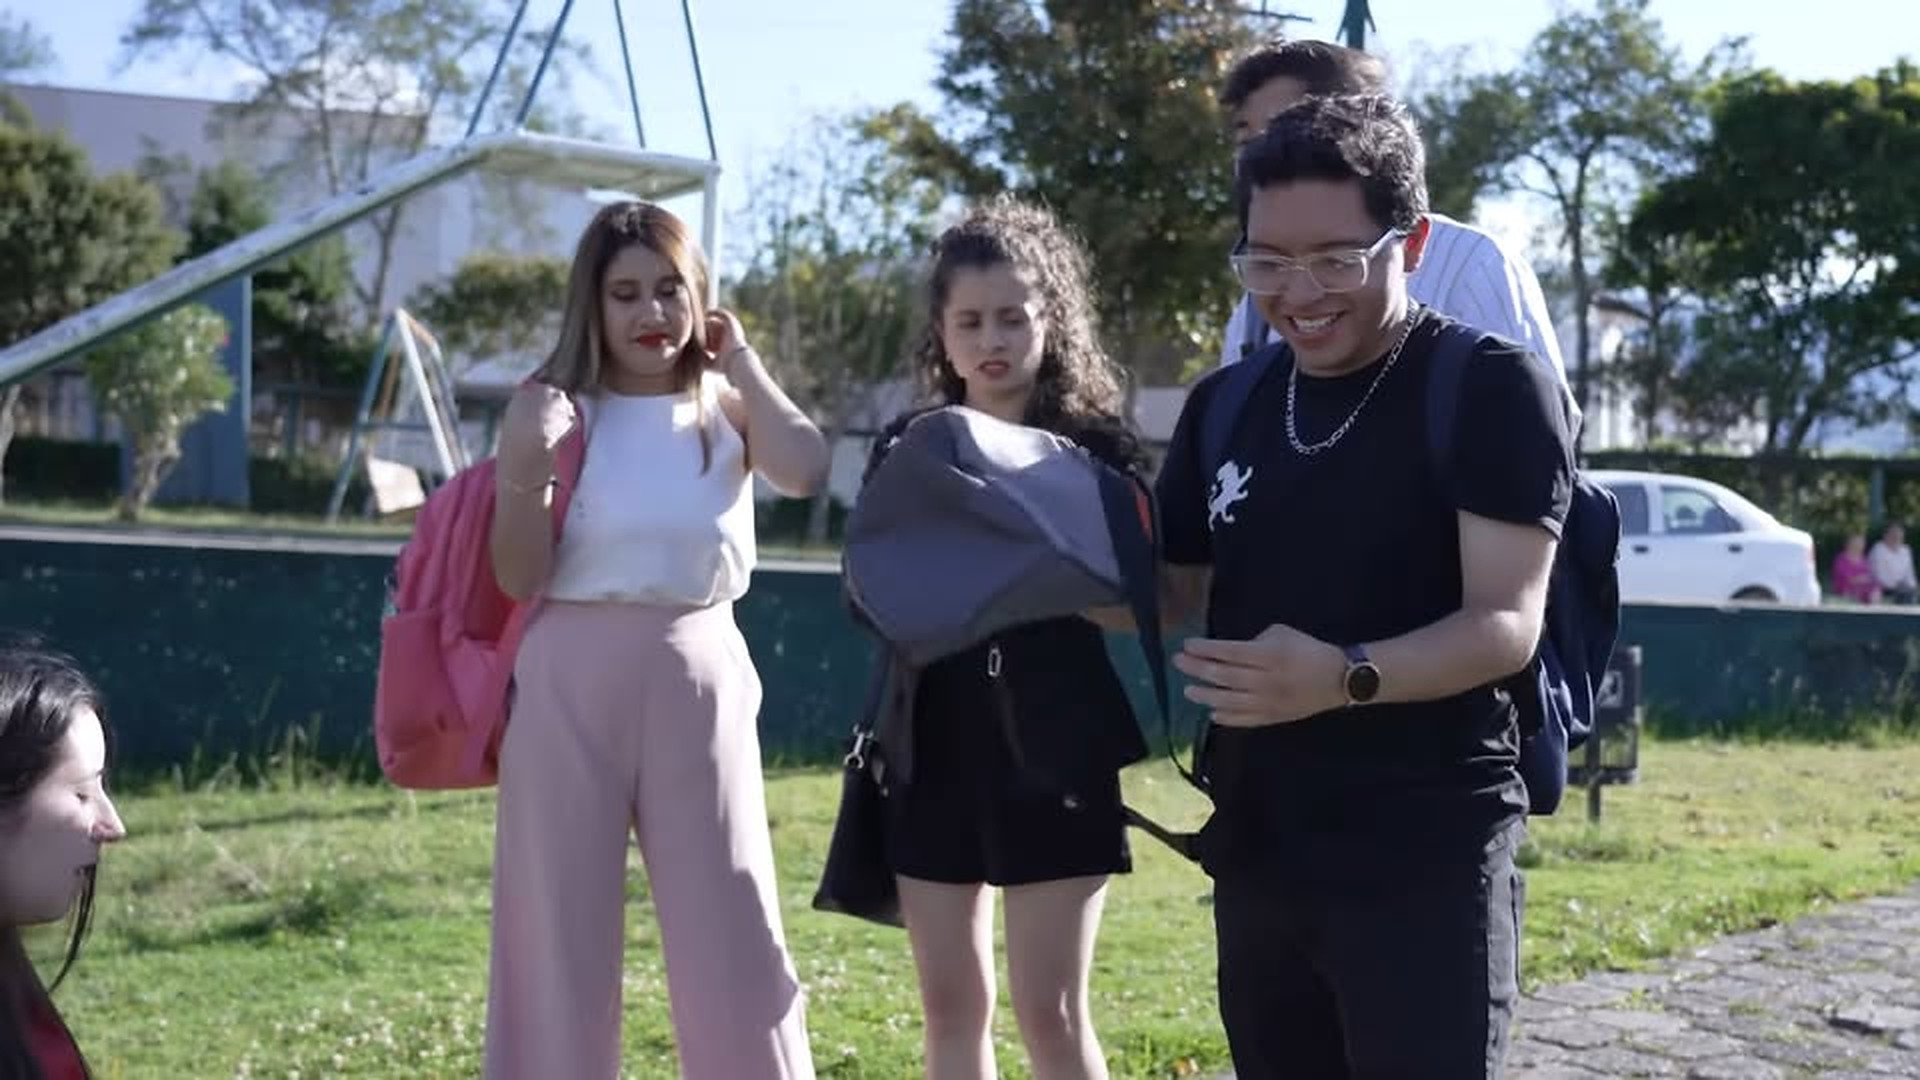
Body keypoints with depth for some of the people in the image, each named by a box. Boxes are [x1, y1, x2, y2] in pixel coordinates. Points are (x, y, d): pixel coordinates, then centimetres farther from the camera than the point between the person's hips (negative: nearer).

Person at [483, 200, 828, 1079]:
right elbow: (519, 577, -3)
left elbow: (804, 470, -17)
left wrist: (741, 362, -5)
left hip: (699, 680, 1)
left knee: (731, 930, 5)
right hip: (571, 682, -1)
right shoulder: (552, 406, 1)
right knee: (560, 927, 6)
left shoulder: (726, 409, 6)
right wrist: (524, 467, -18)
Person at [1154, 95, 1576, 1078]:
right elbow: (1174, 597, 19)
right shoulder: (1224, 405, 10)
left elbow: (1507, 623, -16)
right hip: (1256, 846, 6)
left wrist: (1345, 679, -33)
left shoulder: (1491, 388, -8)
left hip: (1425, 854, -6)